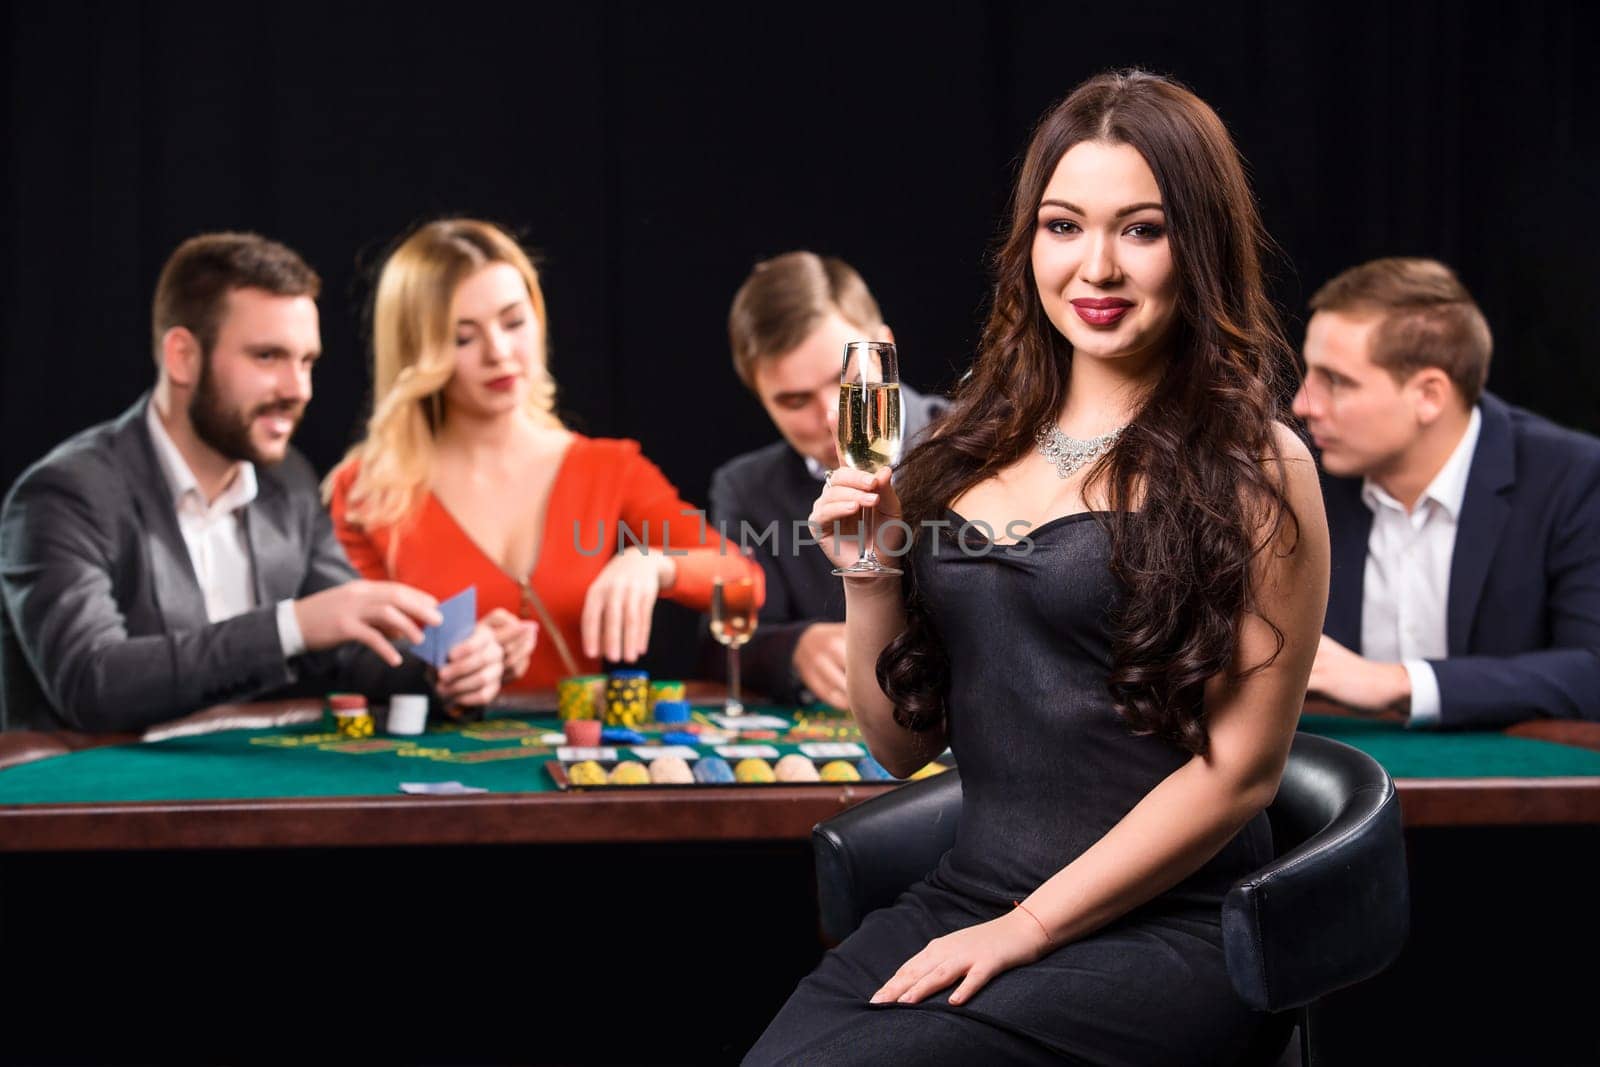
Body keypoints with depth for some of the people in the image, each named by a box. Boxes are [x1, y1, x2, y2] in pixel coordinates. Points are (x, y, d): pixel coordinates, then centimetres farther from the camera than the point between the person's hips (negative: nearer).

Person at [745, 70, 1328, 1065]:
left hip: (1158, 934, -5)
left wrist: (1030, 927, -12)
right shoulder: (981, 449, 13)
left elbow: (1241, 767, -7)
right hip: (957, 899, 5)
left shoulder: (1250, 467, -3)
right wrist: (871, 574, -1)